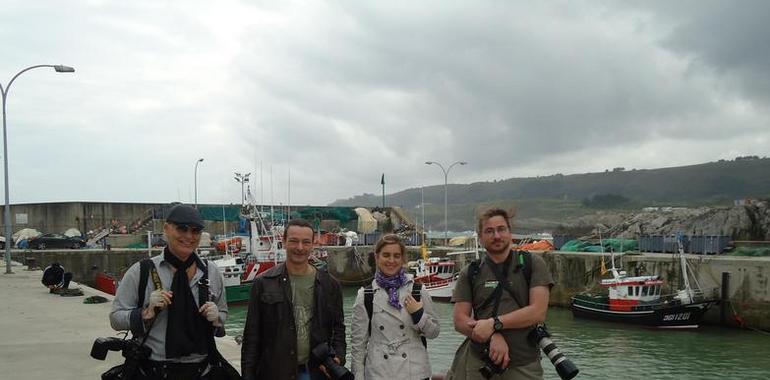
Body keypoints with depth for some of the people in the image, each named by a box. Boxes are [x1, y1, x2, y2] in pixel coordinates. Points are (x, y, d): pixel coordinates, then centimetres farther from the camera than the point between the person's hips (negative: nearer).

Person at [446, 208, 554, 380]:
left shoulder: (532, 264, 1)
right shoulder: (470, 273, 5)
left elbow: (538, 312, -9)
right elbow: (460, 321, -1)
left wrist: (494, 323, -15)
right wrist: (493, 337, -17)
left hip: (524, 365, -1)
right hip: (477, 361, 1)